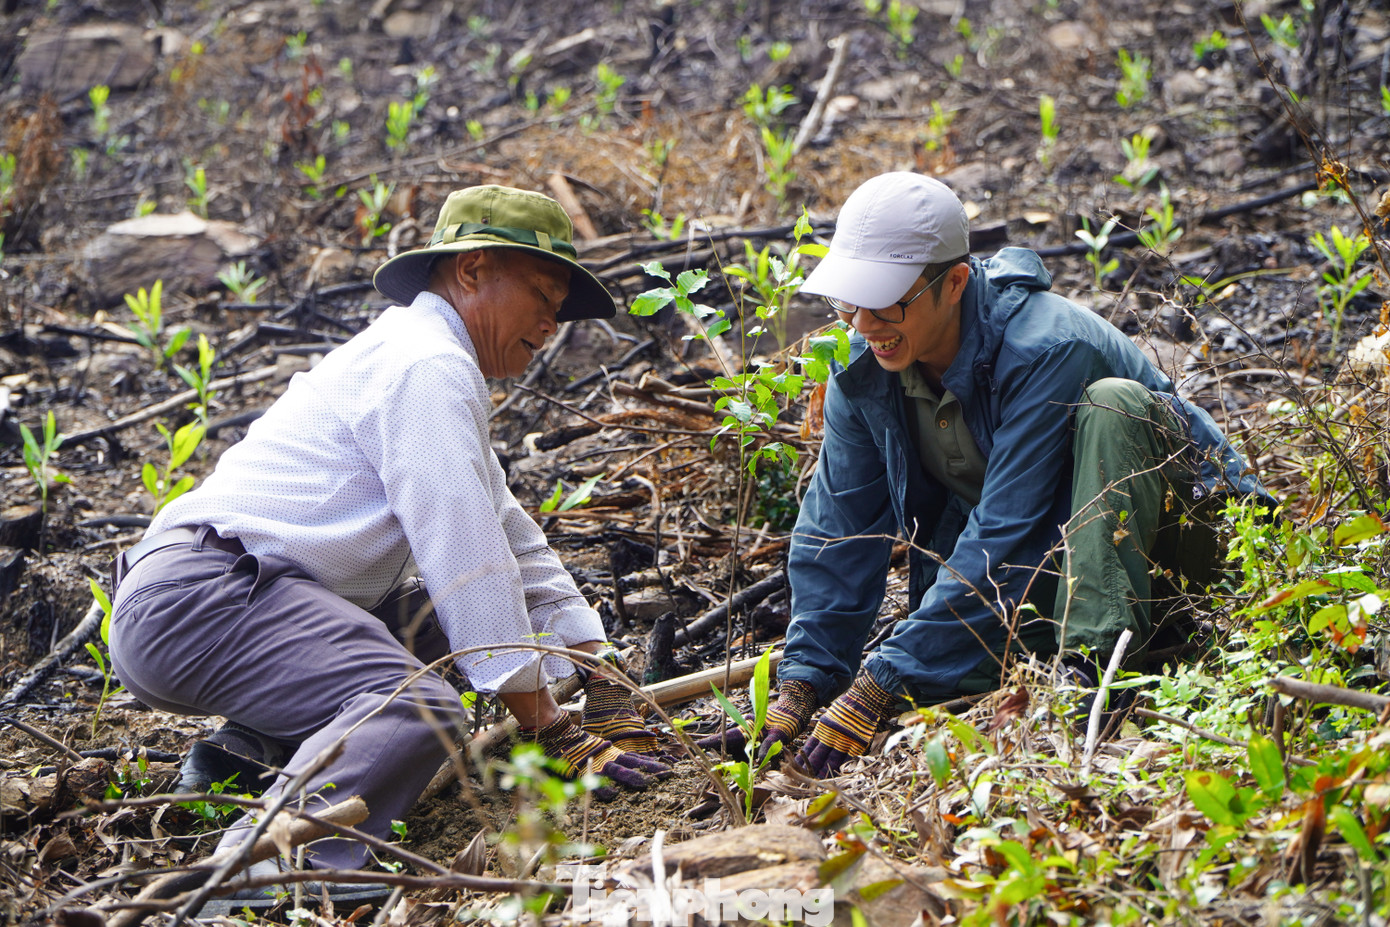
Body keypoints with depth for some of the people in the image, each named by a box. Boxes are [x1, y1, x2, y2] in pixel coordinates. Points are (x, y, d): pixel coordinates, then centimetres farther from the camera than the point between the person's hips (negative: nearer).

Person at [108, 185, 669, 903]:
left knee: (442, 623, 18)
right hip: (196, 594, -11)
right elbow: (468, 559, -13)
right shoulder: (426, 365, -8)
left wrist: (610, 697, 19)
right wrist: (551, 735, -9)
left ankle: (255, 746, 6)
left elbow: (516, 546, 25)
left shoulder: (434, 368, 25)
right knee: (419, 710, -27)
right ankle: (263, 862, -42)